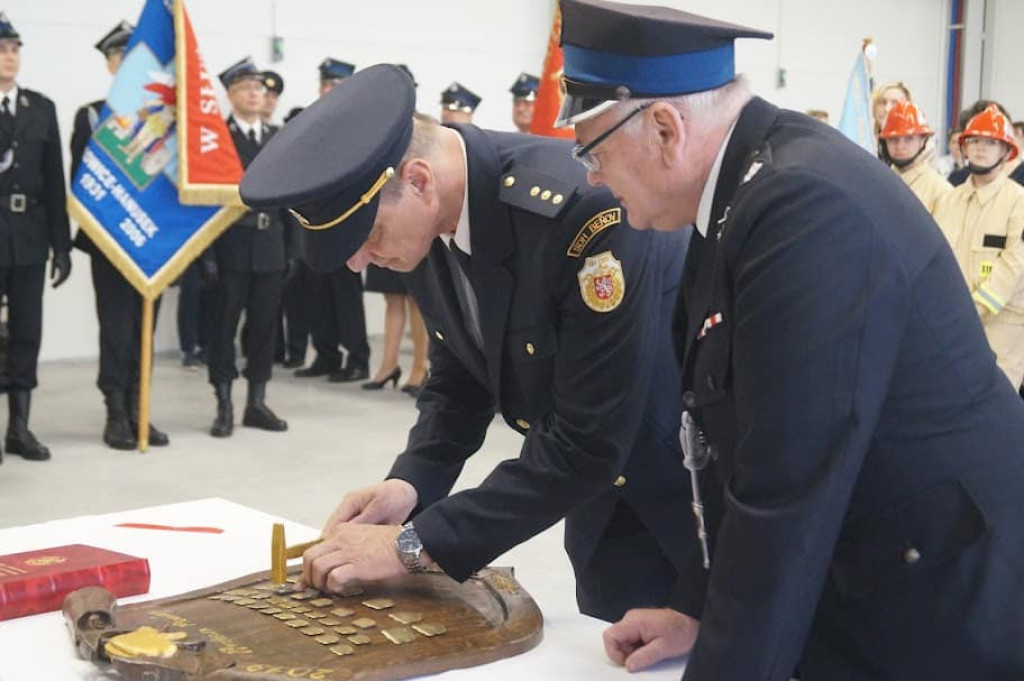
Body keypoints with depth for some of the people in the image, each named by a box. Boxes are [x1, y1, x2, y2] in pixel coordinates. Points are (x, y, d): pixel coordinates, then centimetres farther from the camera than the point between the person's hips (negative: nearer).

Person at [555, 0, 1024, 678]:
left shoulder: (809, 205, -26)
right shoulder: (748, 184, 2)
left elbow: (786, 494, -26)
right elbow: (749, 451, 7)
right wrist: (702, 613, 7)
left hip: (945, 616, -8)